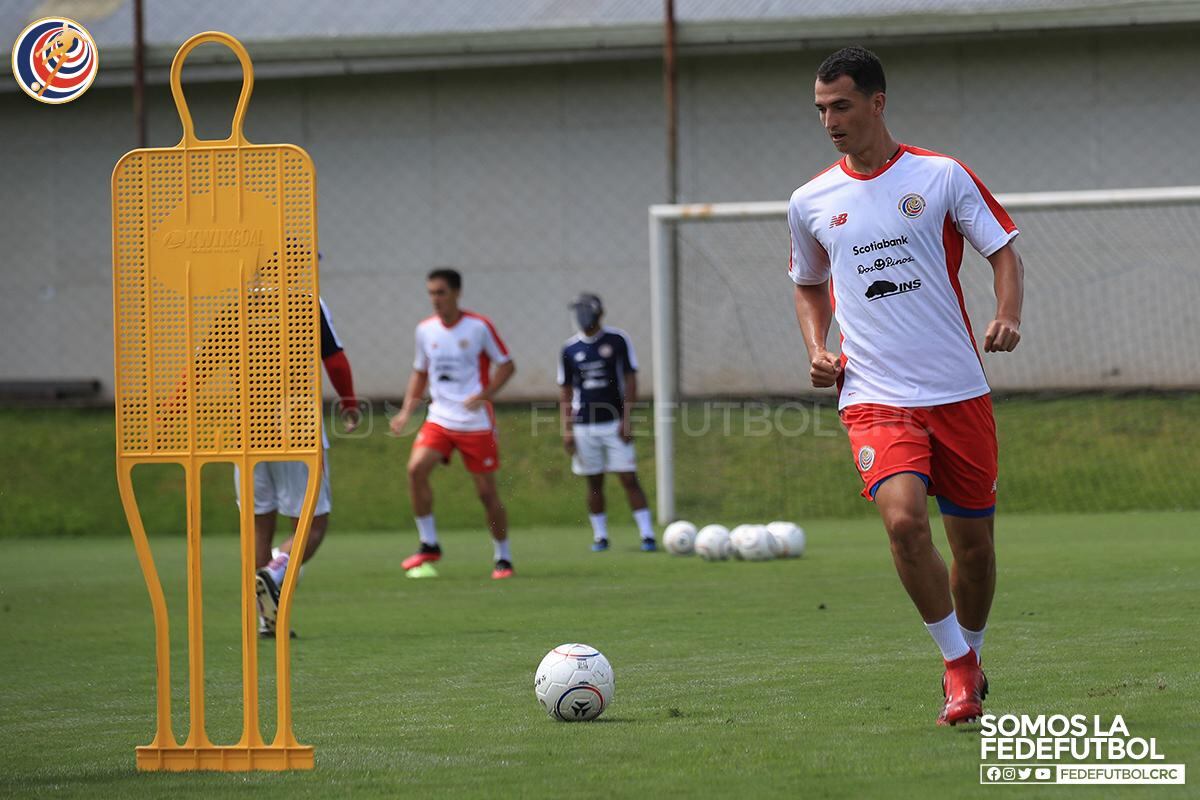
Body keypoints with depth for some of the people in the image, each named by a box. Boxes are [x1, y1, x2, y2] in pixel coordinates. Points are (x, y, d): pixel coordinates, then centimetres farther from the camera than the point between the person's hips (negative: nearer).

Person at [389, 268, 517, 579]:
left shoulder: (478, 326, -7)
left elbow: (507, 365, -2)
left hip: (476, 422, -3)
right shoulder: (425, 330, 6)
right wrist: (406, 411, 7)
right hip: (439, 419, 3)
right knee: (416, 468, -20)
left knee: (487, 492, -1)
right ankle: (429, 545, -8)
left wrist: (484, 395, -17)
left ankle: (503, 558, 16)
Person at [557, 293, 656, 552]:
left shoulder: (618, 341, -2)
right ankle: (600, 535, 13)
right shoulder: (570, 350, 5)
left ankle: (647, 534, -7)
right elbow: (565, 392, 10)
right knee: (594, 482, 5)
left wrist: (626, 420, -9)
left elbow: (630, 382, -2)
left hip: (615, 423, -2)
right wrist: (567, 429, 2)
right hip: (584, 424, 2)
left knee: (629, 479, -6)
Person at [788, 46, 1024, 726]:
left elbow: (1005, 254, 5)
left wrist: (1008, 317, -14)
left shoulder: (941, 177, 0)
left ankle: (971, 660, 31)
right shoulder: (811, 203, 8)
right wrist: (817, 350, 7)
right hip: (875, 396, 0)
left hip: (959, 390, 0)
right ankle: (959, 668, -9)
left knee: (974, 538, 5)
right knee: (903, 517, -23)